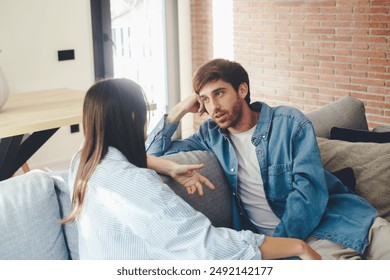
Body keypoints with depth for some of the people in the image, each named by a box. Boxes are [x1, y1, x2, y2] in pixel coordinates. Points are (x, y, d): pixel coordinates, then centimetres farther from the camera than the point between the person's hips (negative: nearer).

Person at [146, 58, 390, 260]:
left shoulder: (290, 123, -1)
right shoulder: (211, 134, 9)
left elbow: (309, 190, -10)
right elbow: (153, 154, 15)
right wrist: (180, 110, 3)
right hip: (274, 235, 0)